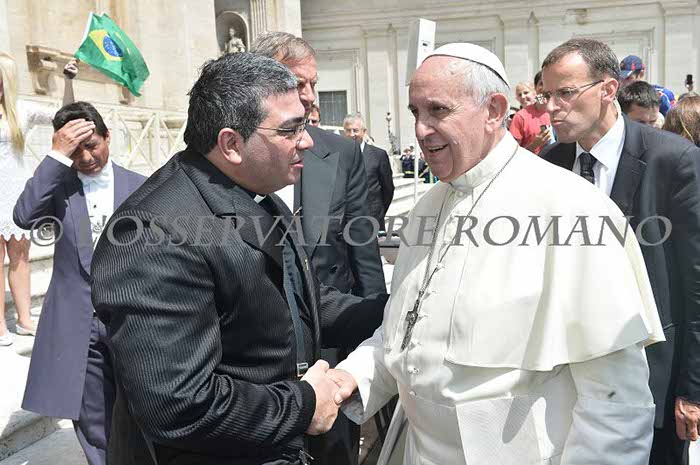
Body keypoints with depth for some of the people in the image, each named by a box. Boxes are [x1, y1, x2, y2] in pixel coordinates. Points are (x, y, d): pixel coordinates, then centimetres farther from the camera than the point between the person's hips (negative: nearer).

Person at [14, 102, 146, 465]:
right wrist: (57, 156, -20)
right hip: (78, 325, 0)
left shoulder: (138, 186, 2)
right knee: (95, 428, 11)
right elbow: (24, 217, -20)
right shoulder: (58, 186, 1)